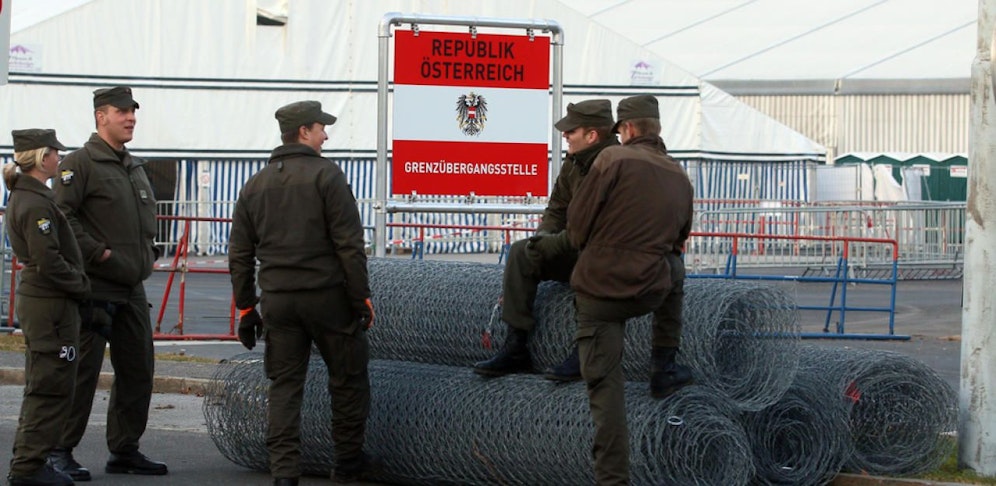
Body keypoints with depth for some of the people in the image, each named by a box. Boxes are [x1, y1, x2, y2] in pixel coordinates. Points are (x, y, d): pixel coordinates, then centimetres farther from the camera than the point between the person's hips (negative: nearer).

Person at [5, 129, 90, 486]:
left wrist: (78, 282, 13)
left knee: (41, 386, 16)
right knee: (51, 387, -5)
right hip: (51, 302, -10)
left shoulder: (23, 197, 13)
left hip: (35, 298, 10)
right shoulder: (36, 205, -19)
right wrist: (82, 285, -11)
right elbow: (49, 261, -23)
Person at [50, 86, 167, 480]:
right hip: (94, 289, -8)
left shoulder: (135, 167, 19)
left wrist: (149, 253, 13)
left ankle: (125, 450, 20)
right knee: (82, 371, -7)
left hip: (132, 289, 8)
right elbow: (61, 215, -16)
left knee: (138, 370, 10)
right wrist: (98, 253, -18)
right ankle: (61, 452, 0)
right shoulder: (80, 163, -7)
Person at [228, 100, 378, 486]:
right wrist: (361, 297, -6)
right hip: (326, 295, -5)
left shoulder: (255, 185, 12)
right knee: (348, 377, 11)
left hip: (277, 301, 5)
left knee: (284, 386, 6)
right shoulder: (326, 175, -6)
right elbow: (349, 244, -11)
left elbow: (239, 255, 13)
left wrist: (246, 306, 17)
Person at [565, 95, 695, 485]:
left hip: (600, 286, -4)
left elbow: (578, 220, -5)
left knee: (605, 385, 2)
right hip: (651, 289, 4)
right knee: (674, 271, 38)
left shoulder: (613, 160, -9)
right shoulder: (680, 177, 9)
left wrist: (586, 250, 15)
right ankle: (664, 372, 36)